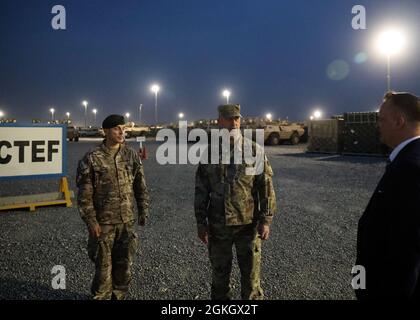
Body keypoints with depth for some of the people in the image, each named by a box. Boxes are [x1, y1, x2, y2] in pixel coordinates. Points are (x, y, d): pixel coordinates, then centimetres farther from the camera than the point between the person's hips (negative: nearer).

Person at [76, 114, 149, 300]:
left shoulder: (131, 155, 2)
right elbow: (84, 194, -7)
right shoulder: (92, 159, -8)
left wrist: (143, 211, 6)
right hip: (103, 223, -3)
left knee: (124, 264, 14)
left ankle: (119, 296, 33)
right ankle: (101, 297, 27)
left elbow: (141, 186, 8)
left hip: (127, 221, 3)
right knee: (103, 265, 7)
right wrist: (91, 221, -10)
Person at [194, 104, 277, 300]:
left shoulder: (254, 150, -4)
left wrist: (265, 220, -8)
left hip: (248, 224, -2)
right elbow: (201, 190, 4)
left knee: (251, 276, 9)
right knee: (219, 274, 16)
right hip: (218, 225, 2)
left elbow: (266, 187, -4)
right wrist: (201, 222, 1)